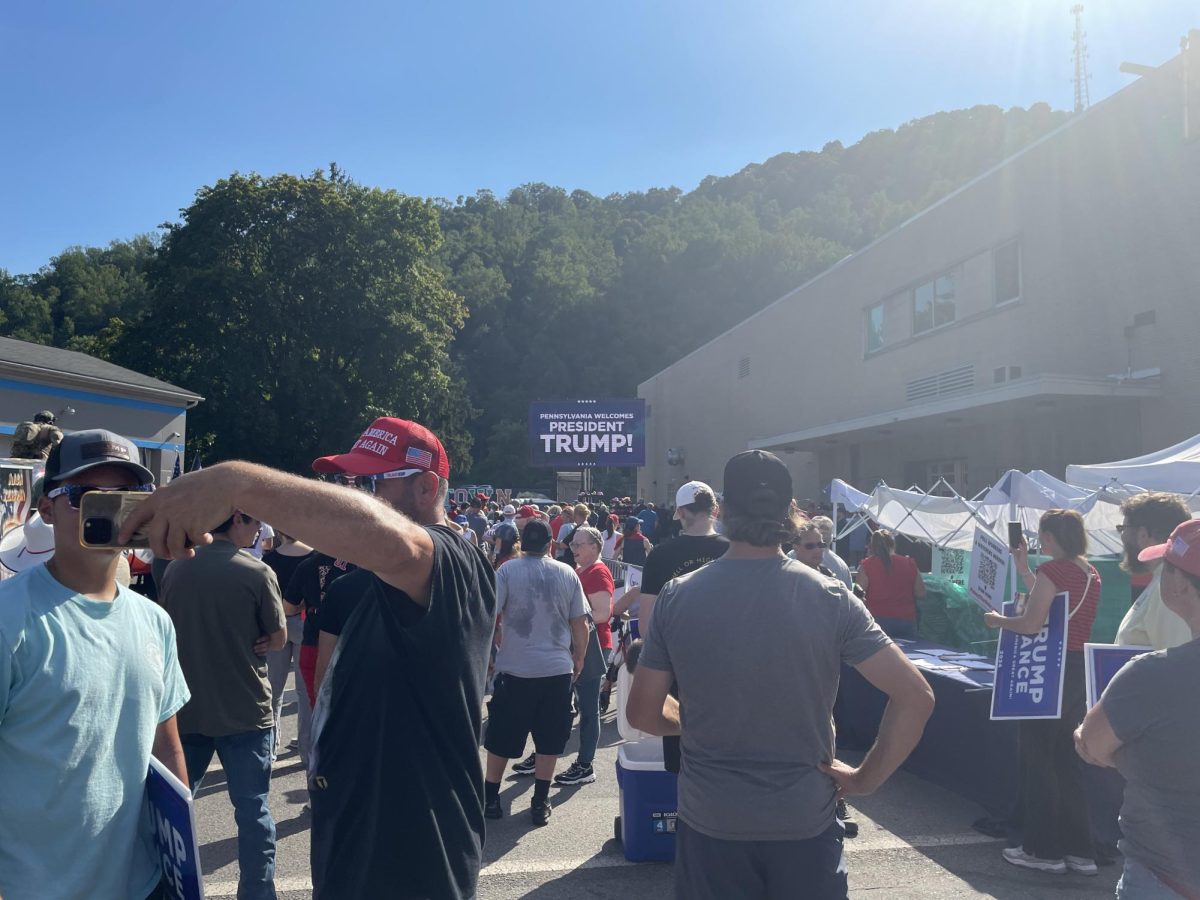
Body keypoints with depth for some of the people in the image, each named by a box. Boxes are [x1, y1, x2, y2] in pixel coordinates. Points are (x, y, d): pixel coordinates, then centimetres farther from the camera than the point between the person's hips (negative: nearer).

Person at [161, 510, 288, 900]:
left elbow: (169, 633, 12)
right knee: (252, 810, 6)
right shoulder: (257, 572, -14)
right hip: (245, 710, -4)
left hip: (185, 708, 5)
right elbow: (278, 639, -5)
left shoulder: (174, 570, 0)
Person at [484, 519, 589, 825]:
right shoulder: (567, 574, -1)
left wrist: (501, 642, 9)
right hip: (558, 669, 2)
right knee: (548, 740, 12)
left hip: (515, 669, -1)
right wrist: (579, 658, 16)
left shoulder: (507, 571, -8)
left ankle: (490, 798, 23)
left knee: (501, 738, 13)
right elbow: (580, 624, 2)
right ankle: (540, 803, 18)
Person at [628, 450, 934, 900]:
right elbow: (916, 697, -12)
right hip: (806, 822, 0)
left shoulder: (677, 598, -10)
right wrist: (866, 778, -2)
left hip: (710, 822, 0)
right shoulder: (831, 598, -11)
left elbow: (642, 713, -4)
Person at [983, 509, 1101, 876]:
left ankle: (1044, 850, 12)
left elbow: (1031, 624, -24)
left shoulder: (1052, 569, -17)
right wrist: (1023, 570, 24)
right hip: (1078, 670, 8)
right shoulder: (1091, 573, 10)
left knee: (1038, 761, 3)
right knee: (1068, 762, 16)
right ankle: (1080, 851, 22)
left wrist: (998, 620, -6)